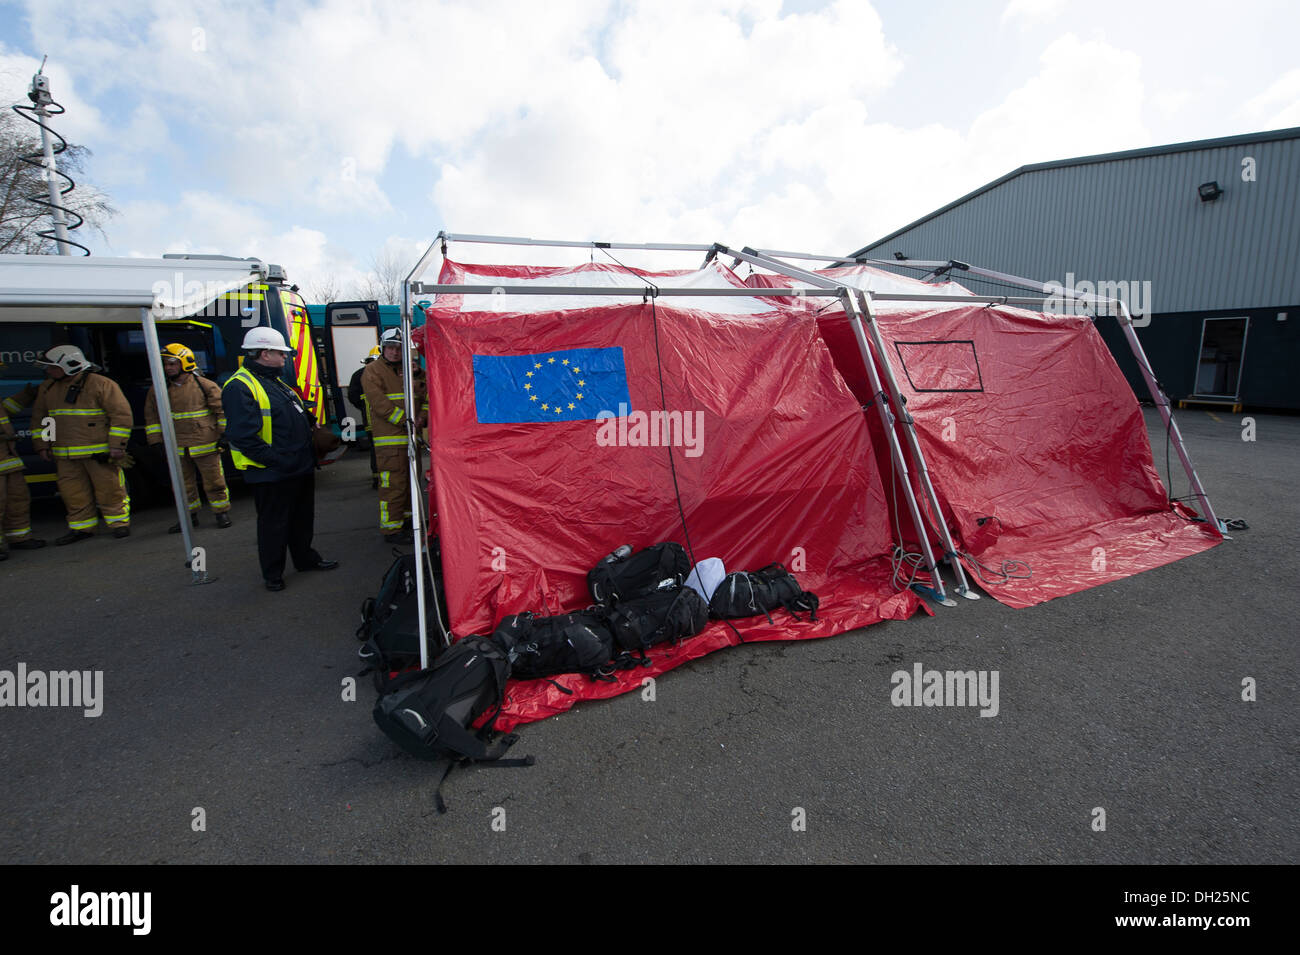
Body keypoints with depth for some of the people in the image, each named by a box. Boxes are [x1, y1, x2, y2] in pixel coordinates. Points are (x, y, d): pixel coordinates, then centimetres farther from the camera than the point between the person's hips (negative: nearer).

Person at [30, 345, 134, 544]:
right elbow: (38, 419, 22)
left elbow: (121, 414, -11)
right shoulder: (47, 388, 13)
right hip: (66, 456, 6)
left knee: (109, 489, -2)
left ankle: (120, 523, 9)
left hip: (100, 452, -6)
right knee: (73, 493, 9)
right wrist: (42, 446, 15)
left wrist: (117, 445, -15)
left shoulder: (101, 384, -8)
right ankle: (81, 528, 19)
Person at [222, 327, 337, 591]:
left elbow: (299, 417, 23)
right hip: (271, 475, -9)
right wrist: (277, 460, -23)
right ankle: (273, 574, 21)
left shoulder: (275, 382, 14)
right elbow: (243, 437, -24)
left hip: (300, 467, 9)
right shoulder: (240, 387, -17)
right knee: (274, 524, 5)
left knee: (303, 517, 21)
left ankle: (305, 557, 38)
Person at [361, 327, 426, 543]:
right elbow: (379, 402, -15)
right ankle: (391, 528, 0)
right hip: (389, 439, -7)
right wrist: (405, 420, -19)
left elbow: (426, 396, 13)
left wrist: (422, 417, -5)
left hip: (412, 437, 7)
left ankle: (407, 518, 31)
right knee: (393, 484, -8)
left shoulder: (411, 370, 15)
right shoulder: (373, 371, -4)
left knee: (411, 480, 17)